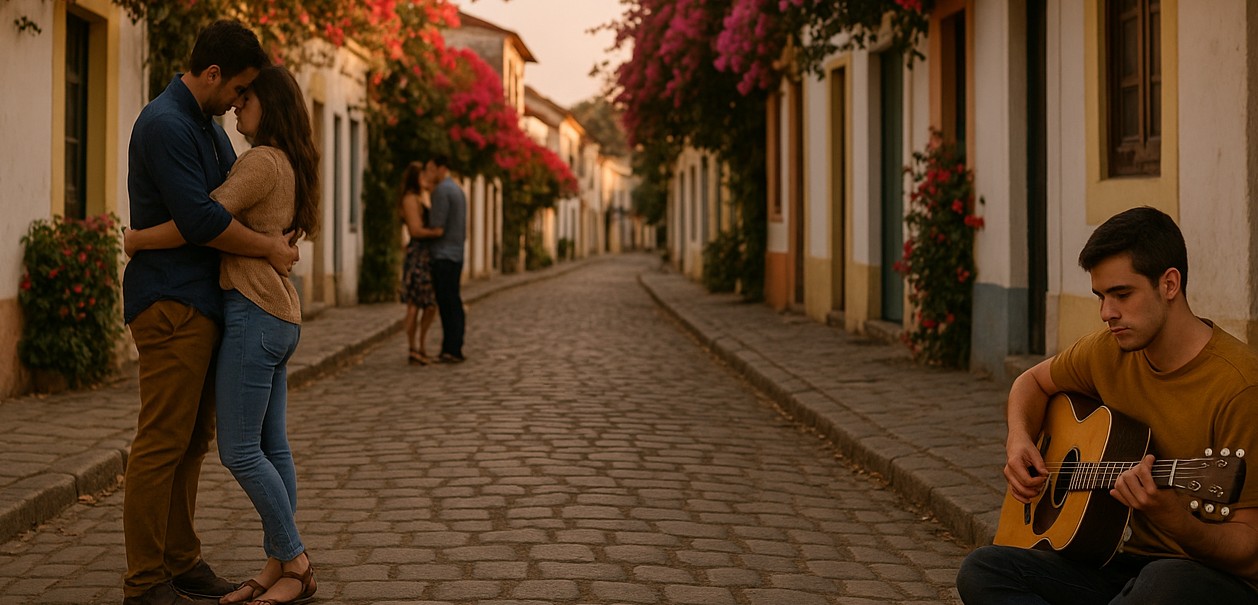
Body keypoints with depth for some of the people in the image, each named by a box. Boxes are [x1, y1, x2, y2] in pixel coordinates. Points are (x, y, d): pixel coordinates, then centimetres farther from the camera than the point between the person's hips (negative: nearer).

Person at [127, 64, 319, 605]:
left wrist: (134, 239, -8)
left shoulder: (262, 161, -12)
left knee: (239, 451, -6)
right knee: (270, 448, 8)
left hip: (254, 314, -10)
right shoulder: (289, 166, 18)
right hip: (279, 316, 10)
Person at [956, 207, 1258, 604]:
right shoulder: (1111, 352, 3)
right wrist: (1018, 440, 3)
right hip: (1135, 563, 6)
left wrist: (1176, 520, -37)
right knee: (981, 571, -17)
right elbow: (1034, 381, 24)